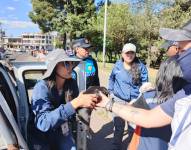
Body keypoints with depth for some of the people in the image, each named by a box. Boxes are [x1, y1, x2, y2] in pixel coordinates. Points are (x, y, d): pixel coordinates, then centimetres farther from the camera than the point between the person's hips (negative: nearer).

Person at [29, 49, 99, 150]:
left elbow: (76, 110, -1)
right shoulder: (42, 87, -27)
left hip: (63, 132, 4)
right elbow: (43, 123, -39)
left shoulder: (72, 83, -12)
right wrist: (76, 103, -47)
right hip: (42, 136, -4)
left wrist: (85, 103, -24)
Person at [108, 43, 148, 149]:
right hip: (119, 100, 1)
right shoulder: (117, 65, -3)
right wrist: (111, 91, 8)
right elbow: (111, 79, 13)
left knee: (133, 127, 14)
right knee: (118, 126, 15)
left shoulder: (141, 67, -8)